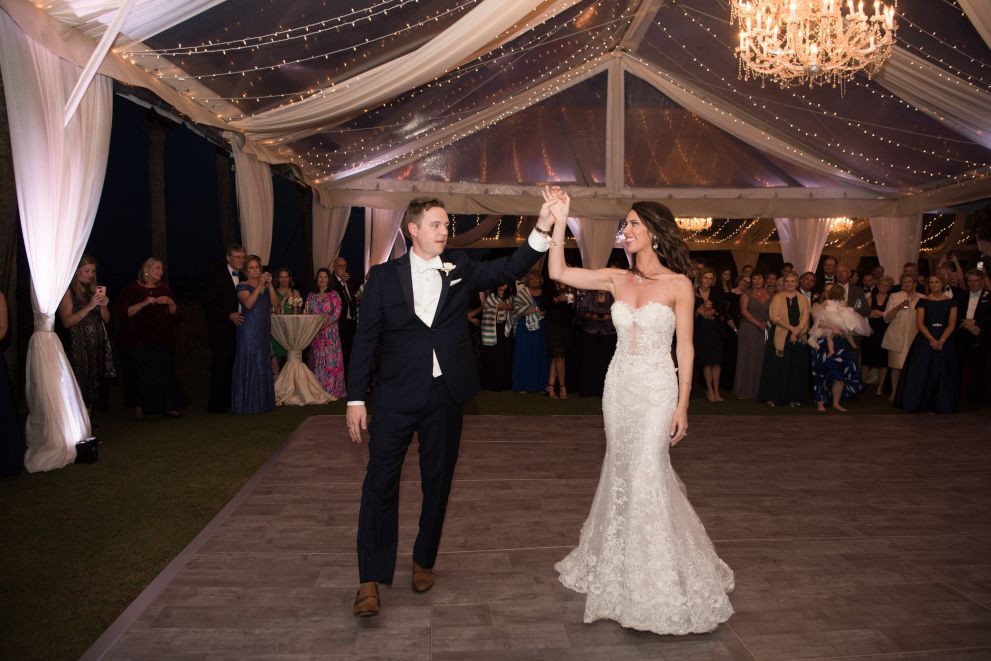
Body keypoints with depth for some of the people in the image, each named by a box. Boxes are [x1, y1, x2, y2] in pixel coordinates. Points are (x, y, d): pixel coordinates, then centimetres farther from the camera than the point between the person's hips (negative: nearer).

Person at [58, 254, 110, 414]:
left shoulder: (95, 290, 13)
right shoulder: (69, 291, -3)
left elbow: (106, 319, 14)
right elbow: (67, 322, -13)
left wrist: (103, 306, -5)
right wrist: (89, 307, -19)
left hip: (98, 344, 6)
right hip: (79, 345, -5)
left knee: (94, 384, 7)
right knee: (81, 387, -7)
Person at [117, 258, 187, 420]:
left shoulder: (165, 289, 14)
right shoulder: (132, 289, 2)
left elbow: (175, 313, 10)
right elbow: (126, 313, -8)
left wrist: (170, 303, -10)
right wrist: (144, 303, -19)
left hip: (162, 339, 3)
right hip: (138, 339, -3)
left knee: (164, 371, -2)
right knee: (140, 373, -3)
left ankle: (168, 406, 5)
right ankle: (139, 407, 10)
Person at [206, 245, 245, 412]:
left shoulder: (242, 276, 12)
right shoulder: (218, 275, -6)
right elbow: (210, 303, -10)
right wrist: (229, 315, -17)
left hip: (237, 326, 6)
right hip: (221, 328, -6)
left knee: (232, 365, 6)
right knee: (220, 365, -4)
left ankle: (227, 401, 14)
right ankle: (215, 403, 4)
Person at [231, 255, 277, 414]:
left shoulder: (266, 286, 14)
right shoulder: (242, 286, -2)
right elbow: (248, 303, -19)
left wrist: (270, 284, -8)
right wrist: (260, 285, -19)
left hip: (264, 330, 6)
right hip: (249, 329, -6)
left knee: (263, 364, 8)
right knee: (248, 364, -5)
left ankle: (262, 401, 14)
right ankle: (247, 403, -1)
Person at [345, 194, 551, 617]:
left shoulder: (460, 270, 6)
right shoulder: (384, 275, 1)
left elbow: (509, 269, -6)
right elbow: (365, 339, 0)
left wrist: (543, 228, -21)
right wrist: (355, 398, -5)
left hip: (446, 395, 2)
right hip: (396, 395, -2)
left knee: (437, 483, 12)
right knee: (380, 482, -2)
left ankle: (424, 561, 31)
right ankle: (371, 580, 10)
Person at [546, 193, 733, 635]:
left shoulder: (678, 283, -6)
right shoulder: (617, 279, 5)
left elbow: (685, 348, -5)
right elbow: (558, 272, 0)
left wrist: (683, 405, -8)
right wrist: (560, 223, -7)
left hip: (657, 388, -4)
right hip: (619, 385, 4)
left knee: (647, 474, -5)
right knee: (623, 472, 13)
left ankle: (658, 583, 15)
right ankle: (620, 567, 33)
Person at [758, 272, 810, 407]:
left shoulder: (803, 300, 10)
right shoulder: (777, 298, 3)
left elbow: (805, 318, 0)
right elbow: (774, 317, -8)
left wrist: (797, 331, -16)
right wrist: (791, 328, -16)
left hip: (799, 339, 3)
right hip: (781, 338, -3)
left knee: (796, 369, 5)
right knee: (777, 368, -2)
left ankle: (793, 398, 13)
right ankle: (772, 397, 4)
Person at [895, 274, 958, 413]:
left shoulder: (950, 302, 5)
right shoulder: (923, 301, 2)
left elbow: (951, 325, -2)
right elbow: (919, 324, -5)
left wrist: (941, 341, -16)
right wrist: (932, 340, -17)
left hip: (944, 341, 1)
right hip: (925, 340, -1)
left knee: (943, 374, 4)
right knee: (920, 372, -3)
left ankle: (941, 405, 14)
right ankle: (918, 403, 4)